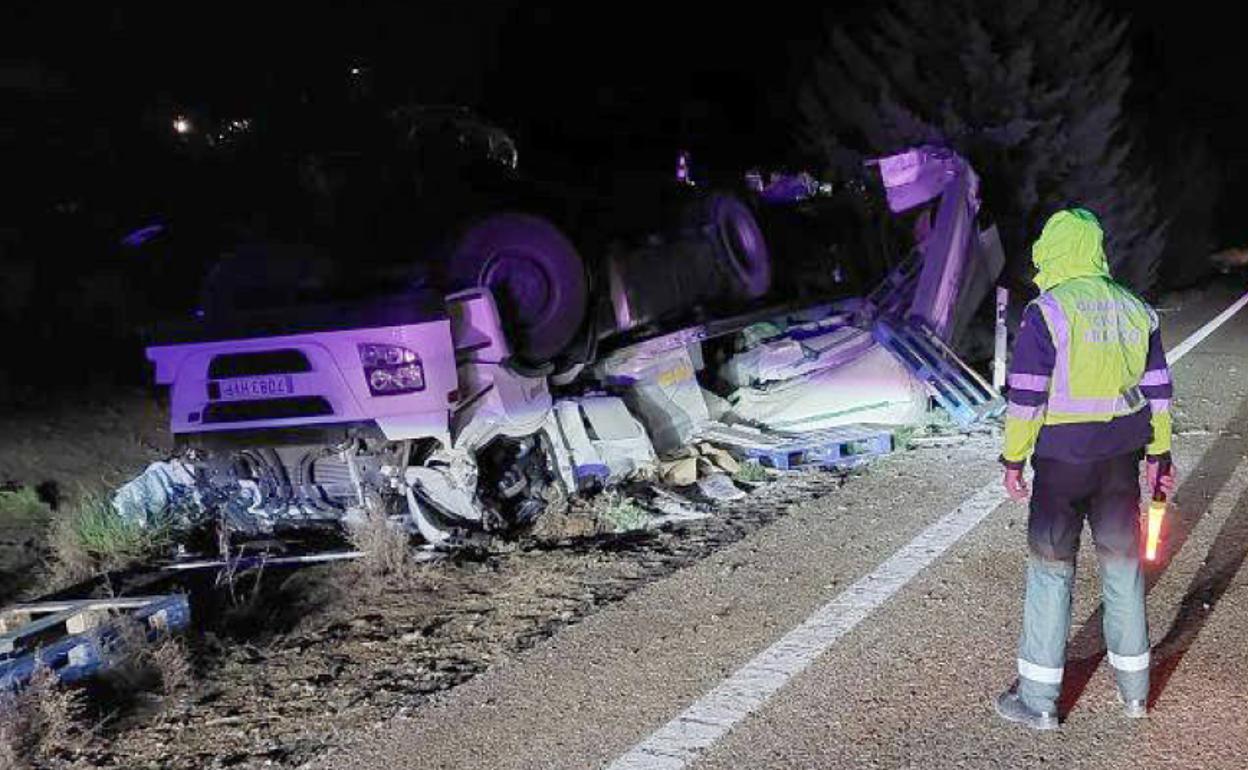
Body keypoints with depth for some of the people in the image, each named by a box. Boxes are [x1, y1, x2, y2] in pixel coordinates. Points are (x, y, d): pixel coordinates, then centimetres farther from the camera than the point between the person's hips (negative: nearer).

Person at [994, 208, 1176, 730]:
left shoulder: (1046, 312, -12)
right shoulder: (1135, 311, 6)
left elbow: (1026, 396, -14)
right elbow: (1157, 391, 10)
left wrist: (1013, 459, -5)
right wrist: (1159, 454, 18)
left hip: (1062, 461, -5)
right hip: (1121, 459, 5)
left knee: (1051, 570, 3)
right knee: (1123, 565, 16)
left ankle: (1038, 700, 10)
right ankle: (1133, 688, 27)